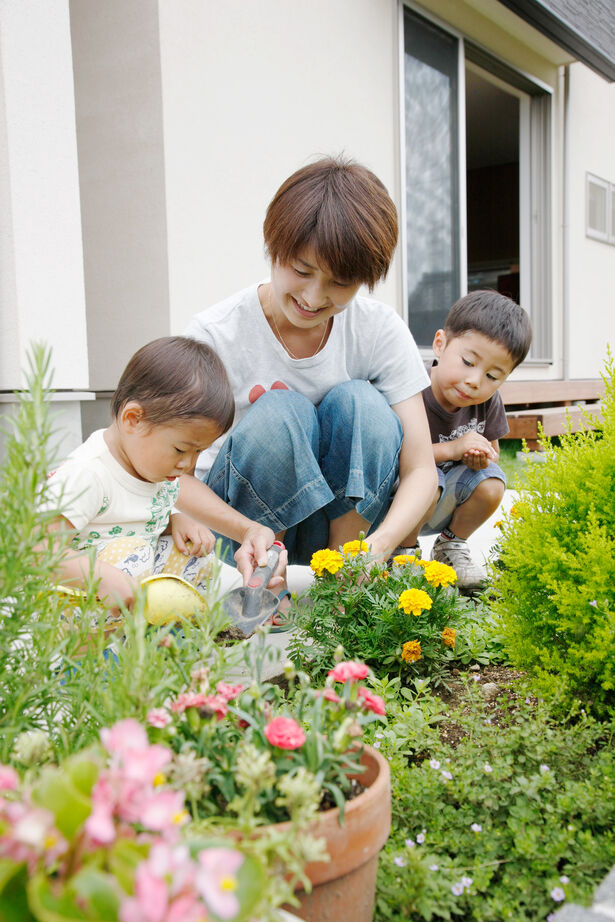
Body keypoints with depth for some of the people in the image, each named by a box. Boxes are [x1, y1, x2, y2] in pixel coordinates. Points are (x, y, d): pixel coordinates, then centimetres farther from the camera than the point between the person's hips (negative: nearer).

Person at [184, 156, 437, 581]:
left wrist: (376, 545, -34)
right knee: (280, 412, -29)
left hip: (347, 515, 2)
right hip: (233, 526, -2)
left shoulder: (381, 330, -11)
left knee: (359, 401, -24)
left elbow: (421, 471, -13)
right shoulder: (215, 334, -17)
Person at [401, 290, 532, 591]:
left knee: (492, 483, -19)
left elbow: (492, 450, 9)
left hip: (444, 508, 5)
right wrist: (452, 448, -30)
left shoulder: (487, 401, -7)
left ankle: (451, 546, 9)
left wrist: (482, 457, -17)